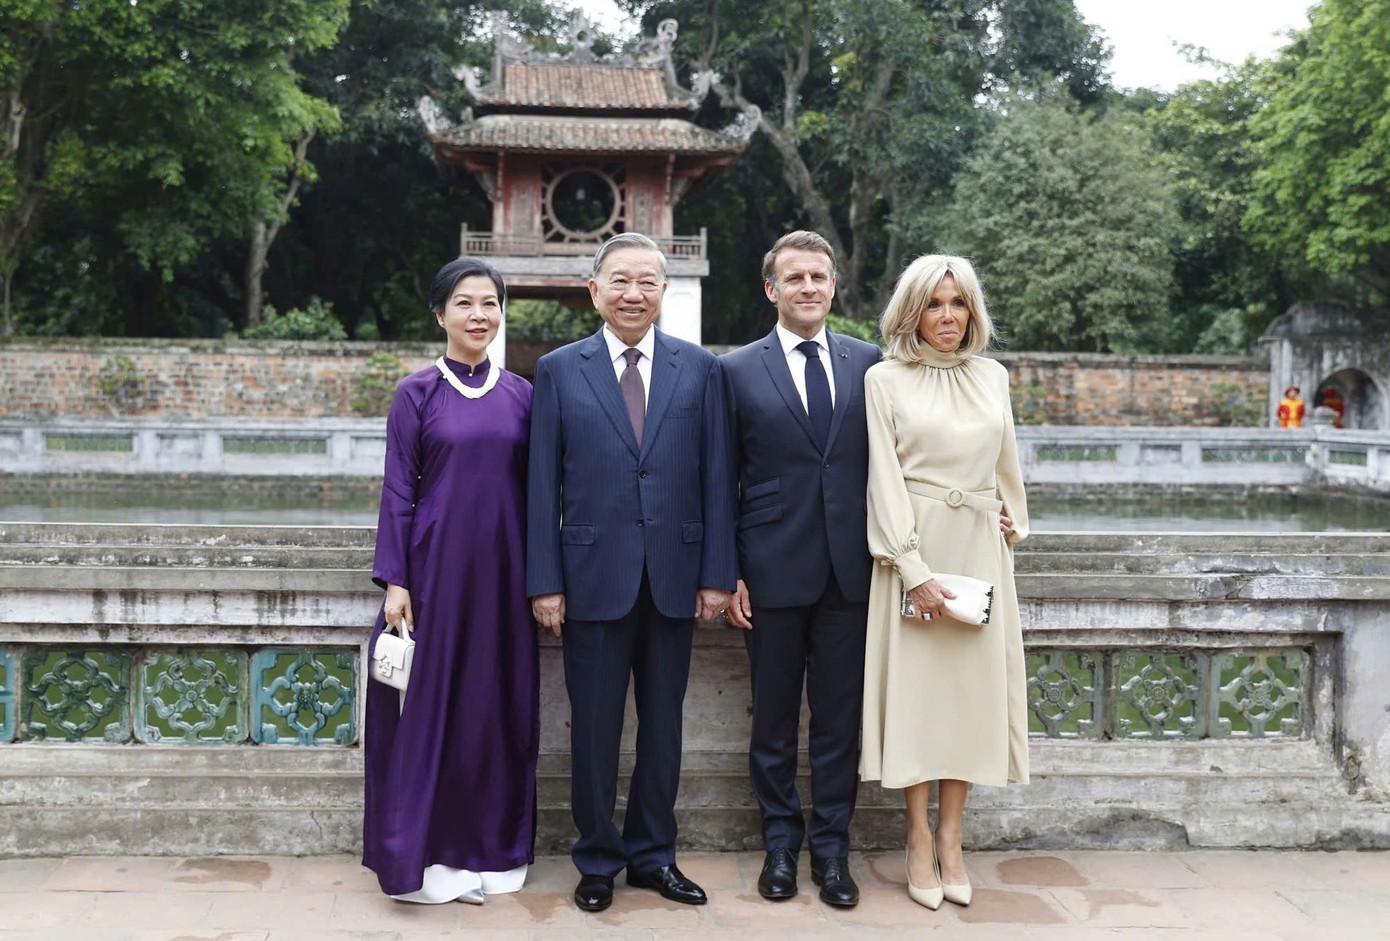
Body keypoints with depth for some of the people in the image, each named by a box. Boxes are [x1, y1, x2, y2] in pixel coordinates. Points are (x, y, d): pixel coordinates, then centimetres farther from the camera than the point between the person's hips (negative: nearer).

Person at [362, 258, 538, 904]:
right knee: (431, 702, 2)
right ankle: (428, 853, 14)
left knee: (503, 704, 8)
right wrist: (394, 581, -8)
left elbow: (534, 489, 9)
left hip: (504, 571, 3)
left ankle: (495, 849, 21)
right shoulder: (417, 393, 1)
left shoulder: (521, 395, 8)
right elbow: (398, 491, -1)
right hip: (437, 565, -3)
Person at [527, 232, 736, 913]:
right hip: (593, 577, -1)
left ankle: (653, 854, 27)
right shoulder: (558, 370, 3)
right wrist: (544, 582, -5)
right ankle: (597, 860, 23)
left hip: (675, 578, 1)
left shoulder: (700, 369, 5)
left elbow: (716, 478, 3)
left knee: (663, 724, 12)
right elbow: (543, 485, 0)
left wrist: (717, 574, -2)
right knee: (594, 728, 7)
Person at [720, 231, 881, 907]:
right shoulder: (739, 370, 1)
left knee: (840, 717, 8)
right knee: (774, 718, 9)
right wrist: (727, 573, -4)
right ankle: (780, 844, 24)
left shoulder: (868, 363, 6)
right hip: (773, 568, -1)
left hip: (849, 570, 2)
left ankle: (831, 848, 21)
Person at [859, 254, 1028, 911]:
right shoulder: (885, 380, -2)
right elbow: (885, 480, -8)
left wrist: (1013, 524, 12)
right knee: (915, 680, 0)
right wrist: (915, 570, -14)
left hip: (980, 546, 4)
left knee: (973, 682, 4)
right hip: (915, 545, -4)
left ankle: (951, 838, 14)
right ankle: (920, 839, 11)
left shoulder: (992, 377, 10)